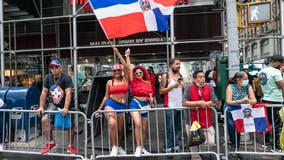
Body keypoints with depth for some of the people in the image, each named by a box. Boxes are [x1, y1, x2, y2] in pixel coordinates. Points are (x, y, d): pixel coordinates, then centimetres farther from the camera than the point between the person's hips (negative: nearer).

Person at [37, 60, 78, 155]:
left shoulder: (66, 78, -18)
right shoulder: (48, 78, -3)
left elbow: (68, 93, -27)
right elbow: (44, 92, -2)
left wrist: (65, 108, -36)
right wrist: (41, 107, -7)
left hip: (68, 106, -4)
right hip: (54, 105, 4)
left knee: (71, 125, 3)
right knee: (44, 120, -13)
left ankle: (71, 146, 24)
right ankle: (51, 143, 5)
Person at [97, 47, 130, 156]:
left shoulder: (125, 79, 6)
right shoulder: (109, 82, 8)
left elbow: (126, 67, -7)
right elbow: (106, 96, 13)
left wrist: (118, 53, -5)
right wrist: (99, 108, 11)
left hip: (122, 106, 1)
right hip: (110, 104, -1)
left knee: (120, 129, 11)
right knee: (112, 124, -28)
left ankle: (119, 147, 35)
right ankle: (114, 147, -14)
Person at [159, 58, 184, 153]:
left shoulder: (180, 76, 13)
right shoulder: (165, 76, -3)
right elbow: (161, 91, -9)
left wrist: (183, 86, 2)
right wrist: (173, 86, -15)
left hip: (180, 105, 6)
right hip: (170, 106, -5)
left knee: (178, 127, 10)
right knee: (169, 128, -1)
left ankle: (176, 146, 20)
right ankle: (168, 148, 8)